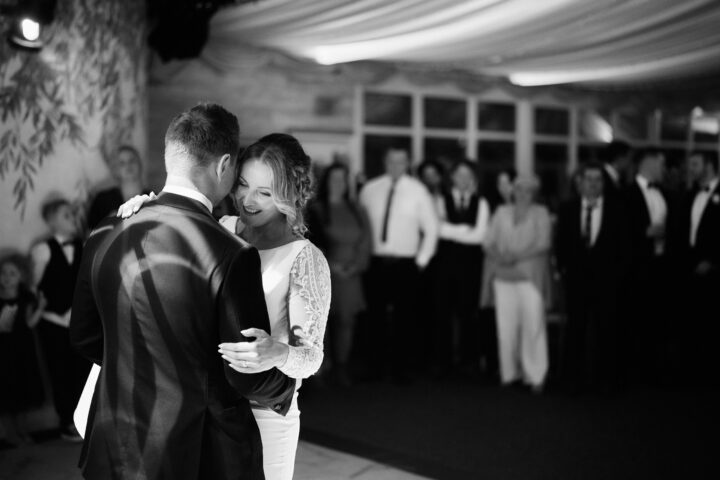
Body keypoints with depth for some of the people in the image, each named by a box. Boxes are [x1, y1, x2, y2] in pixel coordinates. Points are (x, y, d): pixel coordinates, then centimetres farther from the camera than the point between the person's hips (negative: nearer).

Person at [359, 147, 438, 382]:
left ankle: (401, 367, 11)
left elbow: (431, 228, 4)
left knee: (403, 317, 1)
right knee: (377, 316, 3)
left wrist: (422, 260, 0)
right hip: (377, 262, 1)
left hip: (405, 264, -1)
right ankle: (379, 364, 16)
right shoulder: (370, 189, 4)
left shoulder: (417, 191, 1)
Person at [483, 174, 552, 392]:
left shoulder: (540, 213, 7)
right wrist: (500, 257, -9)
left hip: (531, 276, -3)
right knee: (506, 325, 0)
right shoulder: (502, 212, 15)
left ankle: (535, 375, -1)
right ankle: (509, 372, 8)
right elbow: (489, 243, 10)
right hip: (504, 276, 3)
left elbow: (543, 245, -4)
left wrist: (517, 256, -13)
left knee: (533, 324, -7)